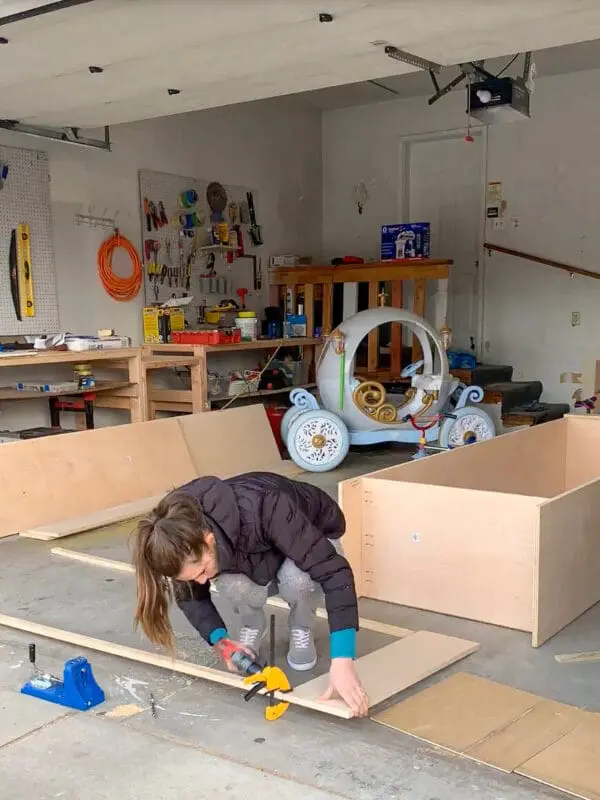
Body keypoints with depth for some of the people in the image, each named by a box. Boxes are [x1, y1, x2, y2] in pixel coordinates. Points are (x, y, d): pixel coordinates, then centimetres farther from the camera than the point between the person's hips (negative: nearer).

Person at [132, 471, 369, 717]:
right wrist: (219, 639, -27)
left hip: (315, 540, -3)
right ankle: (252, 624, 3)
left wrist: (342, 661, -52)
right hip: (263, 554, 3)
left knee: (296, 579, -36)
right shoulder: (187, 541, -27)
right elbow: (190, 595, -9)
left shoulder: (261, 509, -43)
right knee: (232, 583, -30)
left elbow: (335, 571, -45)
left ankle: (301, 627, -2)